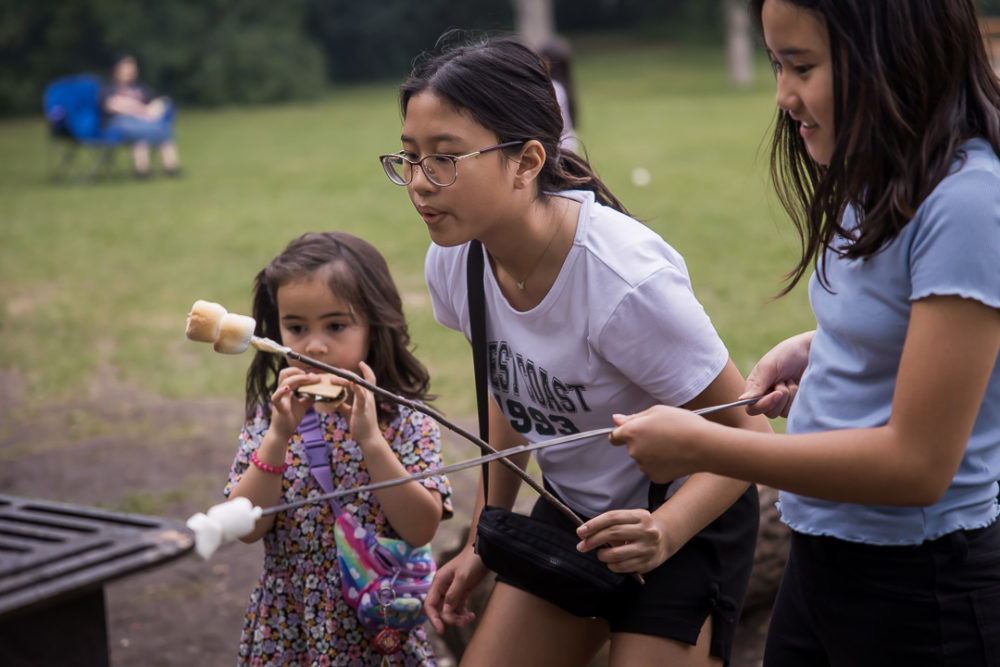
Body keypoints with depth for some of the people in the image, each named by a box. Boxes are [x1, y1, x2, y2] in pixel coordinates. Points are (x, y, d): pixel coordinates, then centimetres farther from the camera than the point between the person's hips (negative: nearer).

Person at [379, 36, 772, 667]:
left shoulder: (625, 278, -32)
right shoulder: (452, 261, -12)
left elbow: (746, 432, -22)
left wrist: (663, 532, -38)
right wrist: (482, 541, 11)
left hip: (684, 519, -5)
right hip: (572, 512, 6)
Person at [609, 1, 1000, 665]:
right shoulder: (876, 187, 5)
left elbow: (916, 463, -24)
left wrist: (697, 446, -19)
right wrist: (815, 349, 1)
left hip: (920, 585, -8)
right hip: (821, 557, 8)